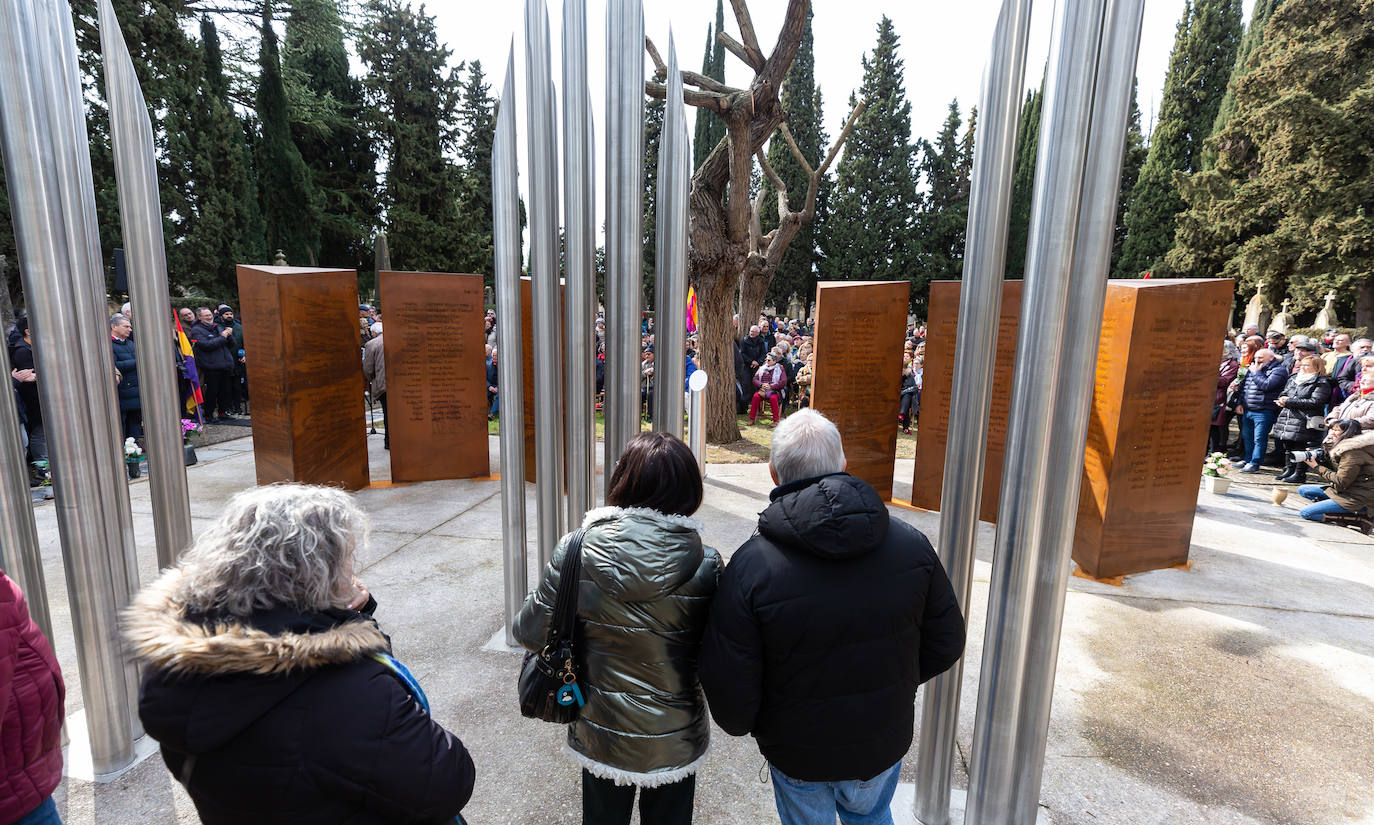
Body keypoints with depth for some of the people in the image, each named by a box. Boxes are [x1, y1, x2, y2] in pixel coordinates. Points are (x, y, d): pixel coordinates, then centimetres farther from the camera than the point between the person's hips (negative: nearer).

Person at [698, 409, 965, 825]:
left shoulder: (751, 566, -28)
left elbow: (728, 692, -22)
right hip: (885, 743, 3)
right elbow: (946, 645, -5)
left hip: (798, 754, -2)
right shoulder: (911, 544, -18)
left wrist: (741, 724, 1)